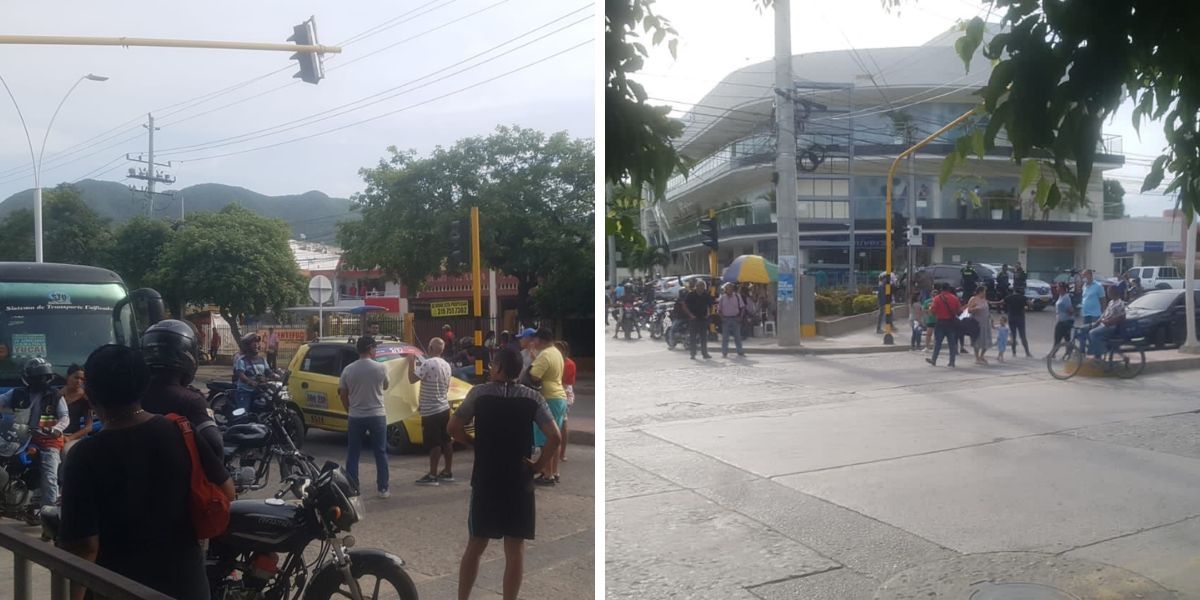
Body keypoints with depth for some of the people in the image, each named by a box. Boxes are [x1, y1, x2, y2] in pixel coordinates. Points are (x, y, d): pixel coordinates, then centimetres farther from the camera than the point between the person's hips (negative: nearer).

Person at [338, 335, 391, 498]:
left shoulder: (348, 369, -3)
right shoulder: (381, 368, -8)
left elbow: (342, 394, 4)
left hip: (355, 417, 1)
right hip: (377, 416, -1)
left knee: (352, 454, 11)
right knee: (381, 453, 8)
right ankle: (383, 489, 10)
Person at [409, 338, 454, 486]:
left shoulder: (428, 363, -17)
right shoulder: (446, 365, 10)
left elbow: (412, 379, -19)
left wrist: (411, 363, -3)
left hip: (431, 411, -8)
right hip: (444, 408, 8)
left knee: (434, 444, -4)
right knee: (446, 442, 11)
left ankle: (432, 476, 0)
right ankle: (448, 473, 19)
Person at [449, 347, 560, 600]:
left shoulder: (479, 393, -1)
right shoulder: (533, 398, -1)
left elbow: (453, 428, 1)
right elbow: (555, 437, -11)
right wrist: (539, 465, 0)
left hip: (485, 482, 1)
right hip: (519, 483, 0)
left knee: (475, 546, 13)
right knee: (515, 550, 6)